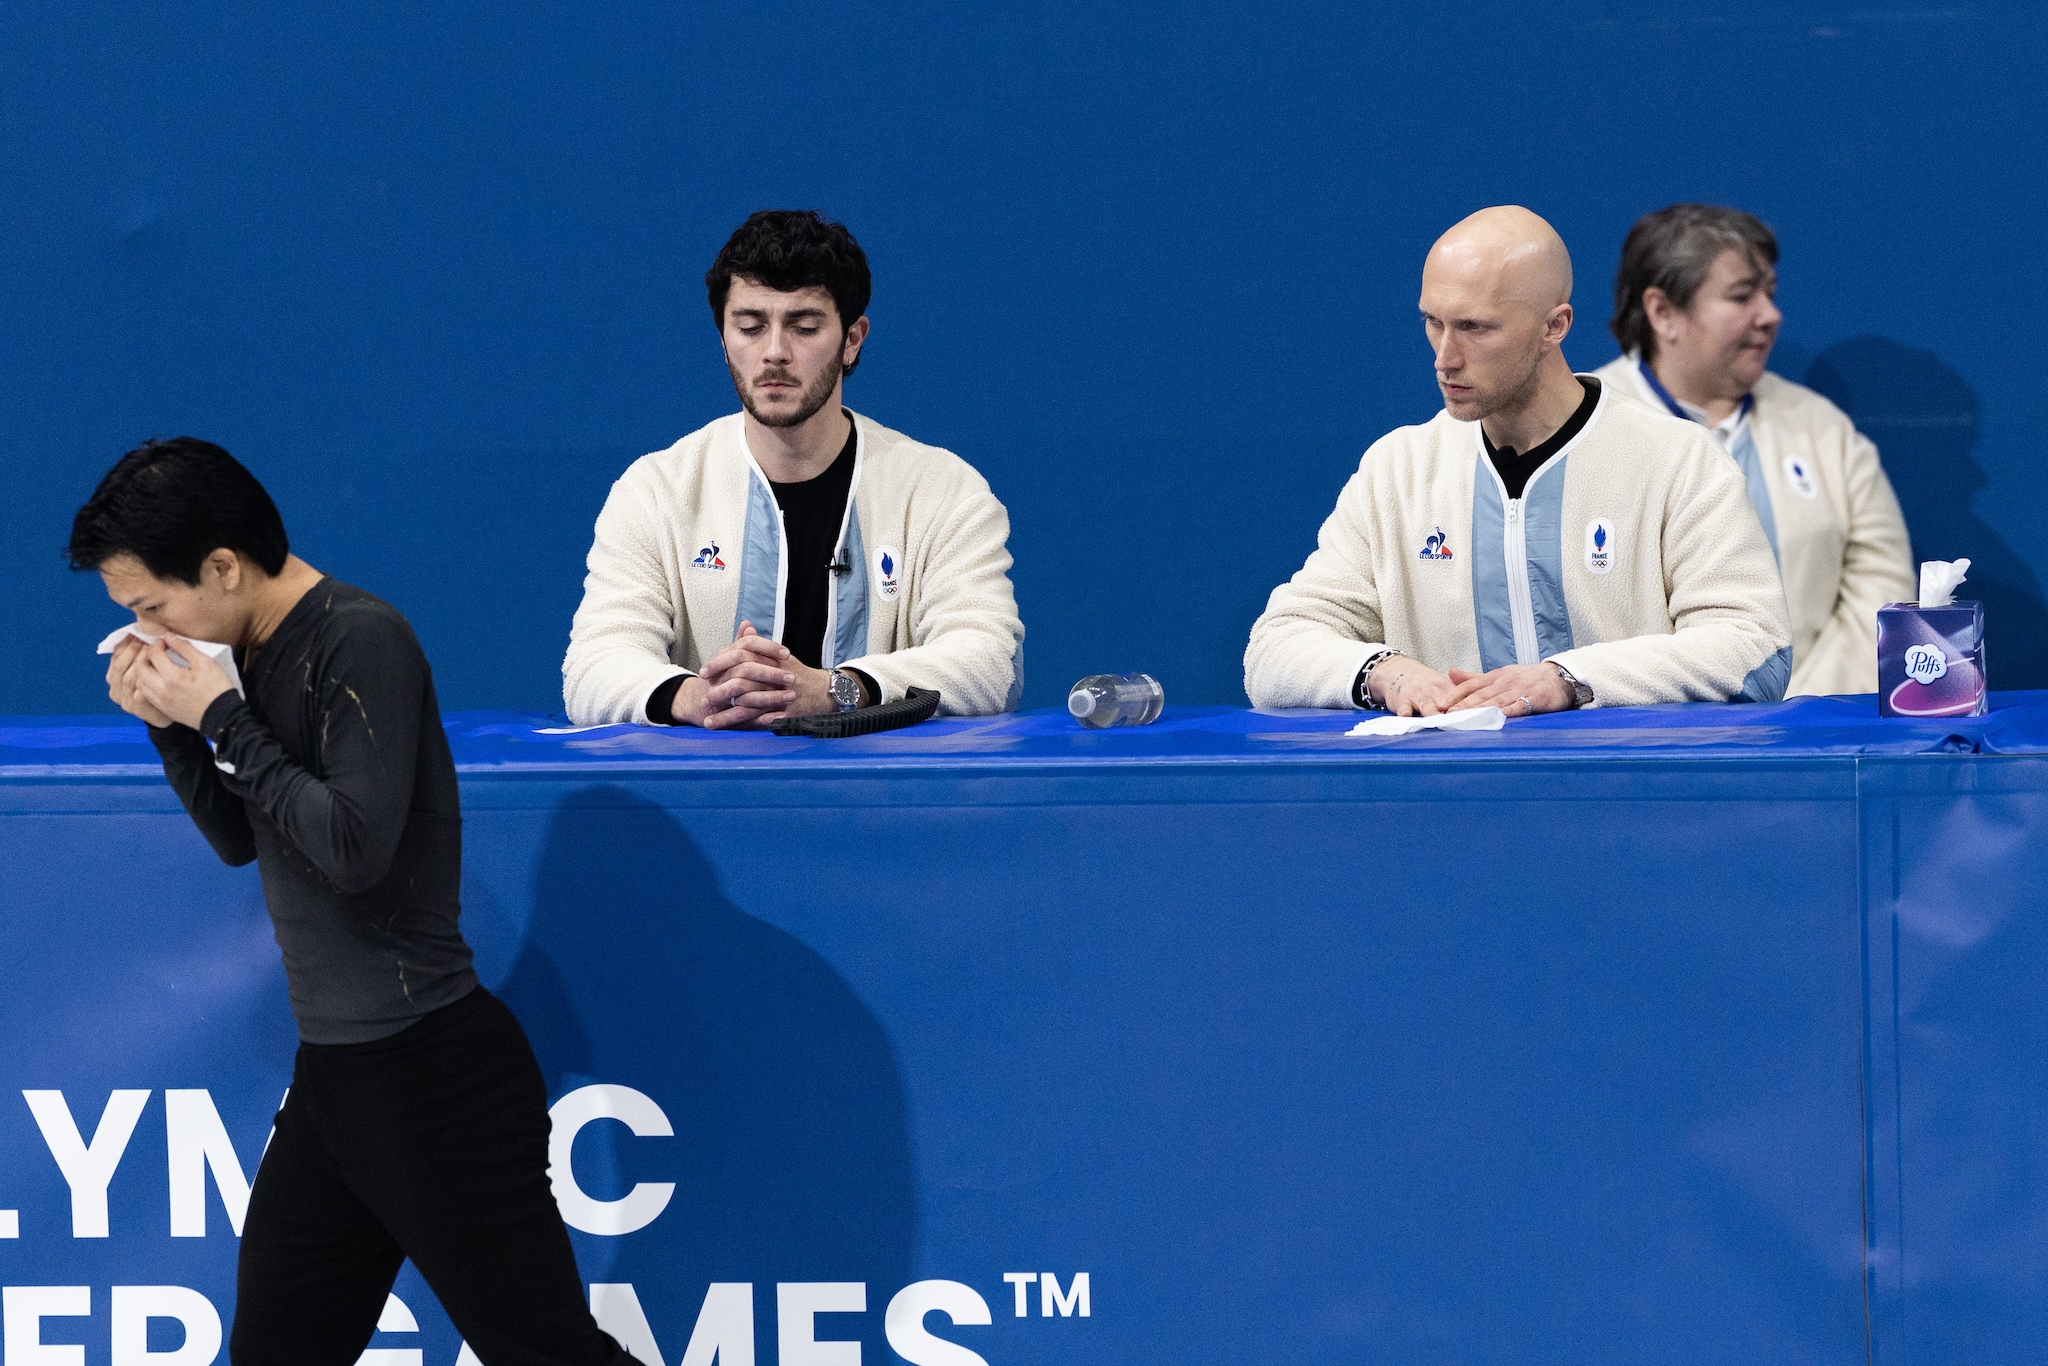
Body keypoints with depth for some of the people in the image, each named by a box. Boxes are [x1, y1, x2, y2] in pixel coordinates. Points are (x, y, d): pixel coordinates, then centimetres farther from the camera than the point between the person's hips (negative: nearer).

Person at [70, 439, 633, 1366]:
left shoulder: (363, 643, -16)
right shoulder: (264, 655, 10)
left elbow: (354, 846, -23)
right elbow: (240, 840, 19)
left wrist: (223, 719, -15)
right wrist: (171, 728, 3)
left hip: (428, 1072, -9)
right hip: (331, 1078, 9)